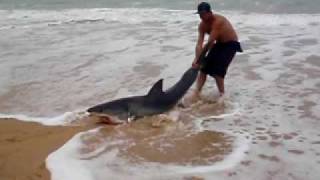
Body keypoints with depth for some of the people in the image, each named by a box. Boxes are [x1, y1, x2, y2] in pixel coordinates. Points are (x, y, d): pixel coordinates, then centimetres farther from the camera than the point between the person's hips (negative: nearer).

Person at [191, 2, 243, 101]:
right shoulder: (202, 25, -9)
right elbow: (199, 44, -15)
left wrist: (199, 59, -29)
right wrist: (196, 59, -29)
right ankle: (197, 92, 2)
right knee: (204, 67, -3)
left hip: (231, 44, -7)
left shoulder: (218, 21, -32)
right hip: (219, 44, 7)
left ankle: (222, 94, -3)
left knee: (217, 70, -18)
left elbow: (209, 42, -33)